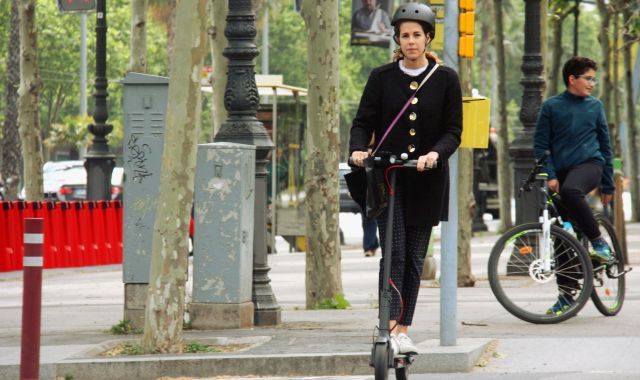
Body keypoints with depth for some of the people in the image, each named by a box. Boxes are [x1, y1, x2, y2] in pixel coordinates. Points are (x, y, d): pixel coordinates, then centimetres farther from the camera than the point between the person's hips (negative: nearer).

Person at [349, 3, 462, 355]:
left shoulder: (445, 79, 3)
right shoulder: (381, 77, 3)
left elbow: (453, 131, 0)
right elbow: (363, 122, 1)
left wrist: (435, 154, -20)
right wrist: (358, 149, -20)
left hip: (426, 180, 1)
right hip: (387, 177, -1)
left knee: (415, 256, 5)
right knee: (394, 252, -12)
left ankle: (403, 332, 10)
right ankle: (390, 330, -19)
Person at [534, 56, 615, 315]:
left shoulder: (595, 106, 10)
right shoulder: (551, 106, 5)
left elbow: (605, 145, 16)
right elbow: (541, 145, 4)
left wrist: (608, 185, 15)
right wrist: (550, 175, -9)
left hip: (589, 165, -1)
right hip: (560, 172, 1)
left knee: (570, 191, -37)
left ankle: (598, 241, -23)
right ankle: (566, 295, 9)